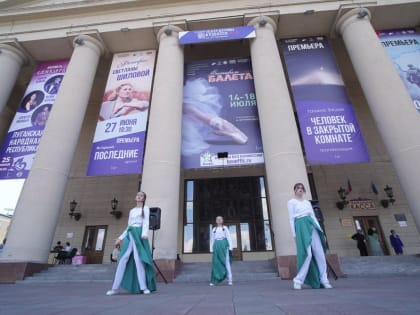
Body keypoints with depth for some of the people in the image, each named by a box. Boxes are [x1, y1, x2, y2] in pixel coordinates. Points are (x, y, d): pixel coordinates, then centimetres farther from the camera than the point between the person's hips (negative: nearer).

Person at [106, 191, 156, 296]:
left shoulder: (145, 208, 8)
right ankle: (115, 288, 2)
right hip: (129, 234, 5)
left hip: (139, 234, -5)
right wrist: (120, 238, 17)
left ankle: (144, 287, -4)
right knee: (122, 260, -2)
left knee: (139, 260, -9)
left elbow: (146, 222, -6)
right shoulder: (132, 211, 22)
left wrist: (144, 234, -23)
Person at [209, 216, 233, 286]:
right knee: (215, 263, -1)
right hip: (216, 246, 2)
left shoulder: (225, 228, 10)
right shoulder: (213, 229, 15)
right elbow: (212, 239, 14)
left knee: (226, 262, -5)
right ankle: (214, 281, 4)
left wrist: (230, 247, -7)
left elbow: (229, 237, 4)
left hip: (224, 245, -2)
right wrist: (211, 249, 6)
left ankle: (229, 280, -2)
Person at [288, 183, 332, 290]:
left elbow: (313, 216, 19)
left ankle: (323, 279, 11)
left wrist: (320, 229, 9)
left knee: (320, 253, 1)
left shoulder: (307, 202, 21)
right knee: (307, 254, -14)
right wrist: (294, 234, -6)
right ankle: (298, 280, -5)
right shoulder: (291, 202, 6)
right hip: (301, 226, -6)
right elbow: (291, 218, 1)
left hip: (312, 225, 6)